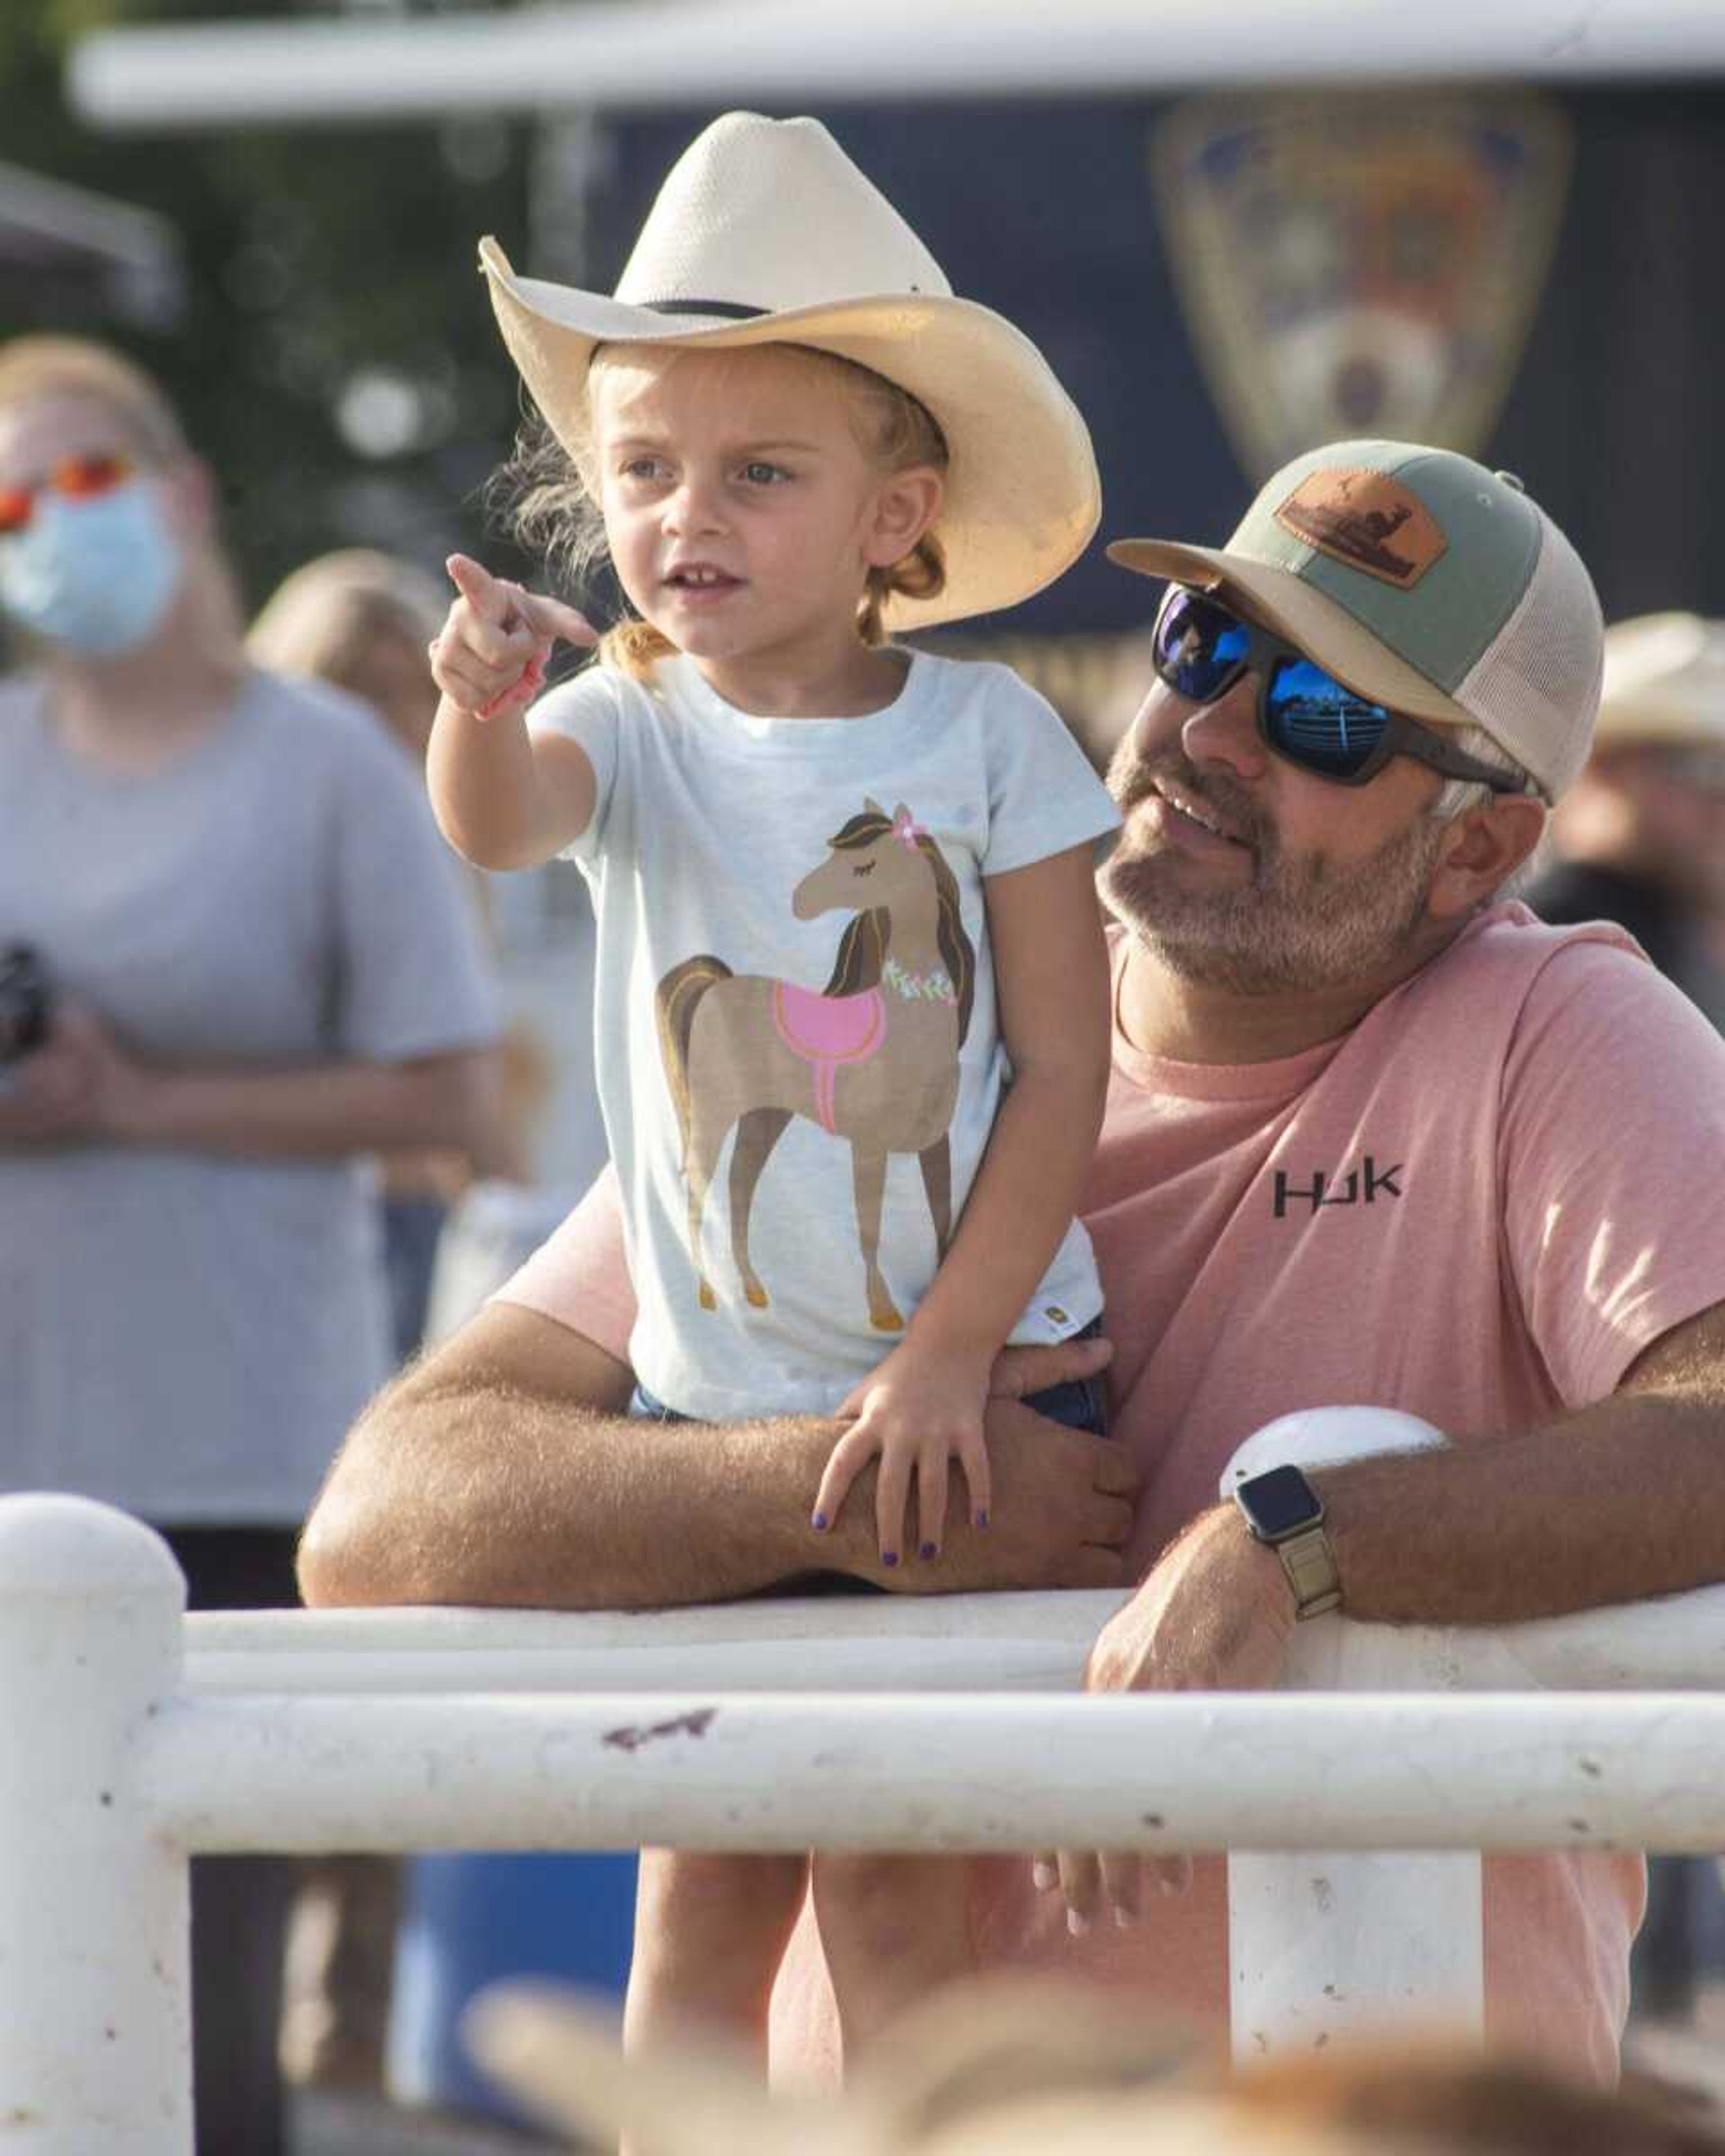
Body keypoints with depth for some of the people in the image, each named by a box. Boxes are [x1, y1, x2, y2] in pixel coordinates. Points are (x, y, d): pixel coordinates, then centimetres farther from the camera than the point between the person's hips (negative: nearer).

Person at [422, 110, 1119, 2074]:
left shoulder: (986, 736, -7)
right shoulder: (632, 734, -4)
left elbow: (1060, 1070, -6)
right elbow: (498, 822, -28)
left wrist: (948, 1352, -12)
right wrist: (484, 708, -51)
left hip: (968, 1394, -2)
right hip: (712, 1397, 2)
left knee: (893, 1875, -4)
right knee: (705, 1878, 4)